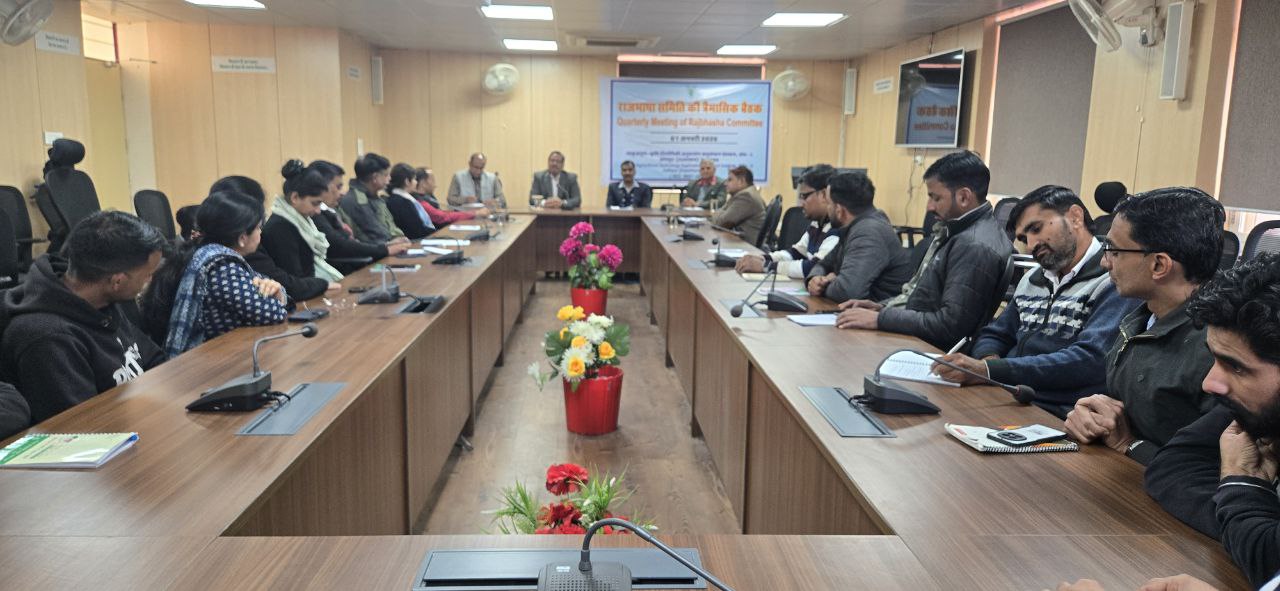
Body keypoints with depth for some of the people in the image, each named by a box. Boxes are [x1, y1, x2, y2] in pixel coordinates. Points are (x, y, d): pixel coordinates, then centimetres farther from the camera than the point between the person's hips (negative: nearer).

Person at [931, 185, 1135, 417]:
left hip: (1056, 414, -7)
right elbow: (993, 336, 23)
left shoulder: (1115, 282, -7)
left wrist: (987, 371, -25)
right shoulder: (1032, 281, 18)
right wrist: (990, 359, -4)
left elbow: (1090, 361, -20)